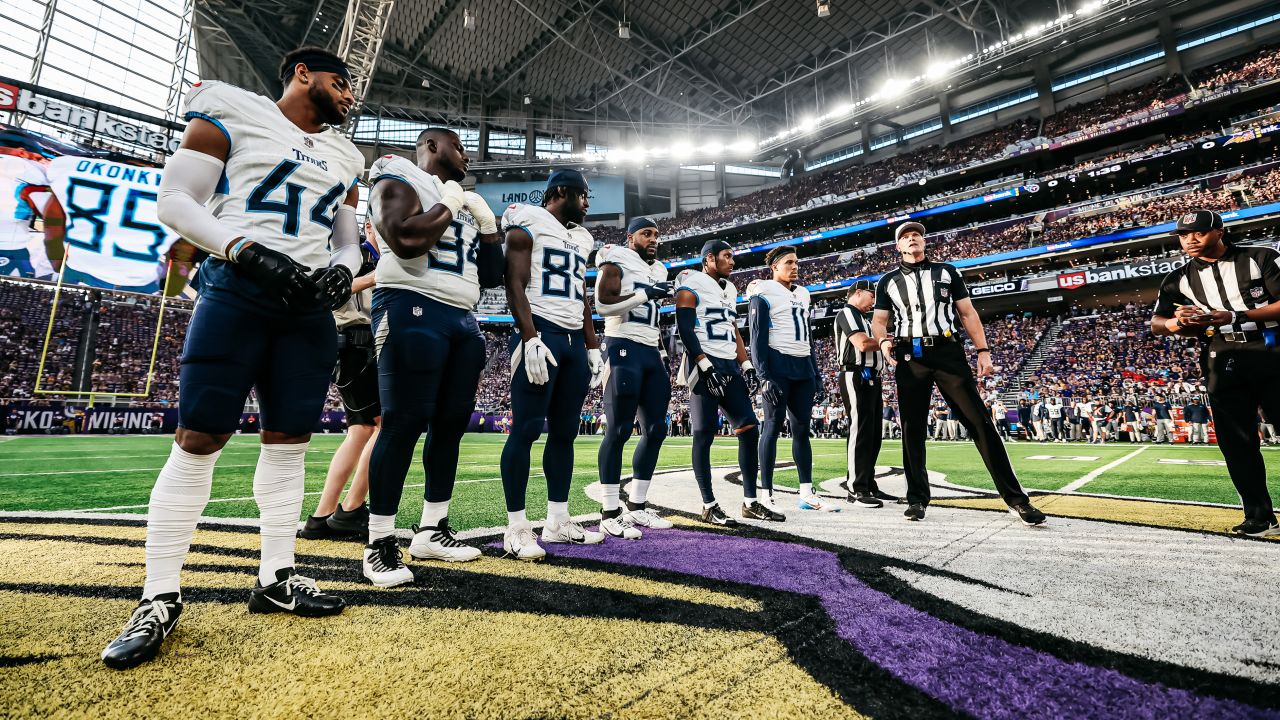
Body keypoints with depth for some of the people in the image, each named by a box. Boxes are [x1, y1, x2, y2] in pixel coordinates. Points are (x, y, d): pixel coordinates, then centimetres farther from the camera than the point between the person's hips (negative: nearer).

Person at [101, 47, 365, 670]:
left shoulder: (344, 157, 21)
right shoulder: (232, 113, 7)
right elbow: (175, 201, 0)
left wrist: (342, 270, 0)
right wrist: (248, 250, -15)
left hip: (310, 304, 5)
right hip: (237, 290, -4)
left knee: (289, 441, 4)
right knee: (199, 439, -6)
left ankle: (275, 578, 14)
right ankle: (160, 597, 7)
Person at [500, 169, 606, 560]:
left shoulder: (581, 237, 23)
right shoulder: (528, 223, 1)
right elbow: (515, 285, -9)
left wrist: (593, 347, 15)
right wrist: (530, 338, -20)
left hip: (575, 340, 8)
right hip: (540, 334, -7)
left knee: (564, 432, 7)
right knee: (526, 429, -7)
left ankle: (558, 520, 16)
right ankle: (516, 527, 2)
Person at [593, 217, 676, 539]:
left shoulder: (658, 269, 22)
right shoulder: (617, 260, -2)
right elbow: (603, 304, -15)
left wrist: (663, 353, 18)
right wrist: (644, 293, -18)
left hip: (651, 352, 9)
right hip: (624, 349, -8)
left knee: (656, 429, 6)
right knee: (619, 431, -8)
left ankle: (637, 506, 17)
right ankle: (610, 513, 0)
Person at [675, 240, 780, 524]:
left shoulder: (729, 289, 21)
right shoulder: (691, 284, -4)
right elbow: (686, 330, -13)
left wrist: (746, 366, 12)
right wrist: (706, 367, -19)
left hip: (730, 365, 8)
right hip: (705, 364, -8)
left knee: (750, 428, 4)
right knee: (704, 435, -3)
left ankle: (750, 502, 14)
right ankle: (709, 506, 6)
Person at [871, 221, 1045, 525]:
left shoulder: (946, 271, 15)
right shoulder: (888, 281, 14)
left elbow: (967, 313, 13)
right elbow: (879, 320, 11)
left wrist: (983, 350, 4)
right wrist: (883, 341, -11)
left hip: (947, 352, 0)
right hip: (909, 358, 0)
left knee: (980, 423, -4)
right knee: (912, 430, 2)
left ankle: (1015, 498, 3)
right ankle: (917, 499, 12)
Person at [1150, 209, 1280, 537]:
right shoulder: (1179, 279, 10)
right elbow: (1156, 323, 5)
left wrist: (1234, 317, -17)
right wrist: (1178, 322, -15)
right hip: (1223, 362, 2)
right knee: (1236, 442, 3)